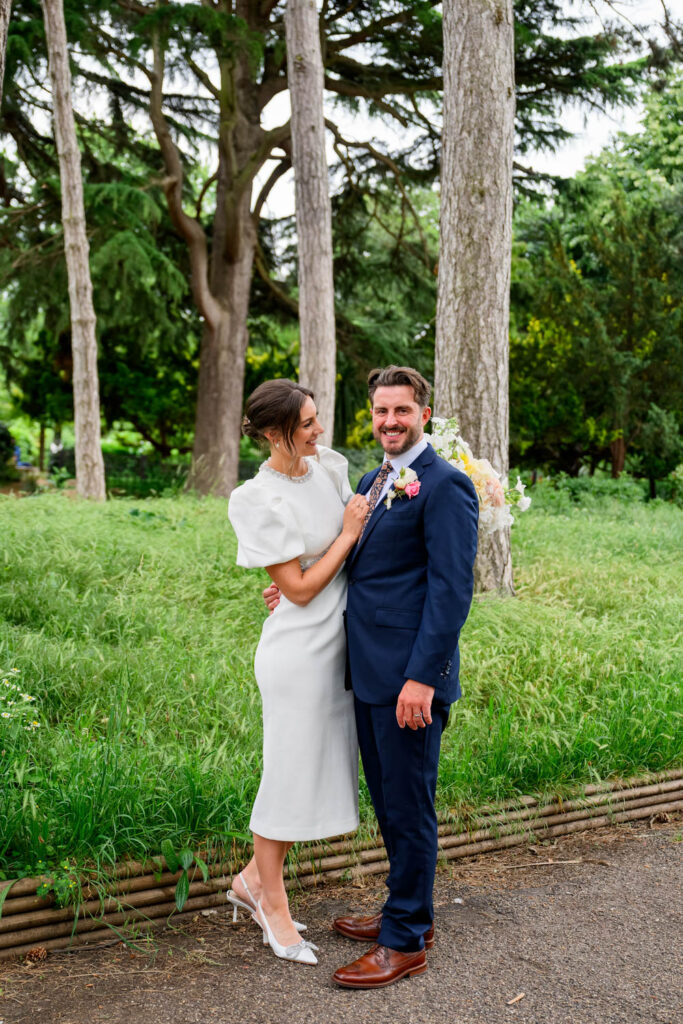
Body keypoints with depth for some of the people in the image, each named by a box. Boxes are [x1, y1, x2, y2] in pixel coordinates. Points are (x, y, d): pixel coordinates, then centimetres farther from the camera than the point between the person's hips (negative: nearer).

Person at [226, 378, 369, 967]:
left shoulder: (328, 465, 3)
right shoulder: (260, 500, -17)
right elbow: (300, 589, -15)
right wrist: (348, 535, -11)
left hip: (337, 644, 8)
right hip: (299, 652, -8)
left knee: (322, 770, 16)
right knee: (291, 775, 5)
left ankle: (254, 879, 33)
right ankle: (273, 905, 25)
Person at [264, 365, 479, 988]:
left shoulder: (445, 485, -12)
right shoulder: (373, 482, 16)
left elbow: (451, 589, -18)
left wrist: (422, 677, -22)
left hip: (410, 678, -9)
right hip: (369, 673, 9)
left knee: (409, 806, 2)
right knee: (387, 801, 19)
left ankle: (405, 942, 16)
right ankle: (411, 912, 35)